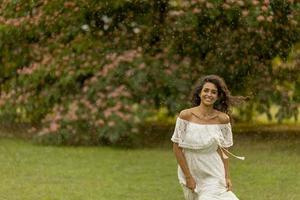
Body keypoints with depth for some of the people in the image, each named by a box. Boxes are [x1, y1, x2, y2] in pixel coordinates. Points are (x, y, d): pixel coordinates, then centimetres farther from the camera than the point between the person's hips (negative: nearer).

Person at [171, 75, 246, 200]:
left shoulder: (223, 119, -6)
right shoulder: (186, 115, -12)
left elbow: (223, 150, 2)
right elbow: (177, 148, -8)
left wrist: (227, 177, -4)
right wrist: (188, 177, -10)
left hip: (214, 174, 1)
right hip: (191, 171, -1)